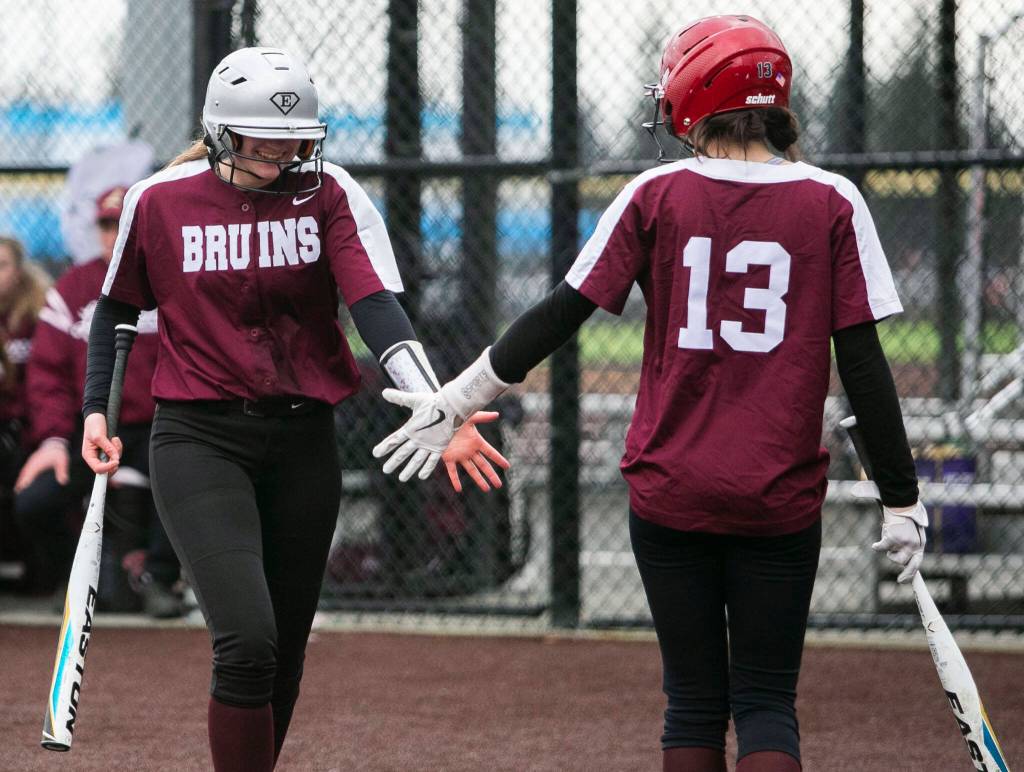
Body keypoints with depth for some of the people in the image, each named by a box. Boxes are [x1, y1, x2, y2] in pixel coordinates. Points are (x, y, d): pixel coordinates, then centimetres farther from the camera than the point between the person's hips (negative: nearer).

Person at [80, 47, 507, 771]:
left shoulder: (330, 195, -4)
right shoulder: (160, 201, -4)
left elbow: (376, 306, -17)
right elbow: (117, 307, 14)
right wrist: (98, 410, 6)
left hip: (303, 440, 3)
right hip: (198, 439, -2)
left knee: (284, 658, 10)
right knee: (247, 643, -19)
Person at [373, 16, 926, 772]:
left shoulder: (656, 195, -2)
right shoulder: (831, 203, -2)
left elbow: (560, 314, -2)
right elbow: (862, 361, -5)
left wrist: (457, 399, 9)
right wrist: (902, 500, 0)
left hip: (670, 493, 0)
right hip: (781, 502, 0)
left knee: (695, 701, 11)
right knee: (766, 702, 6)